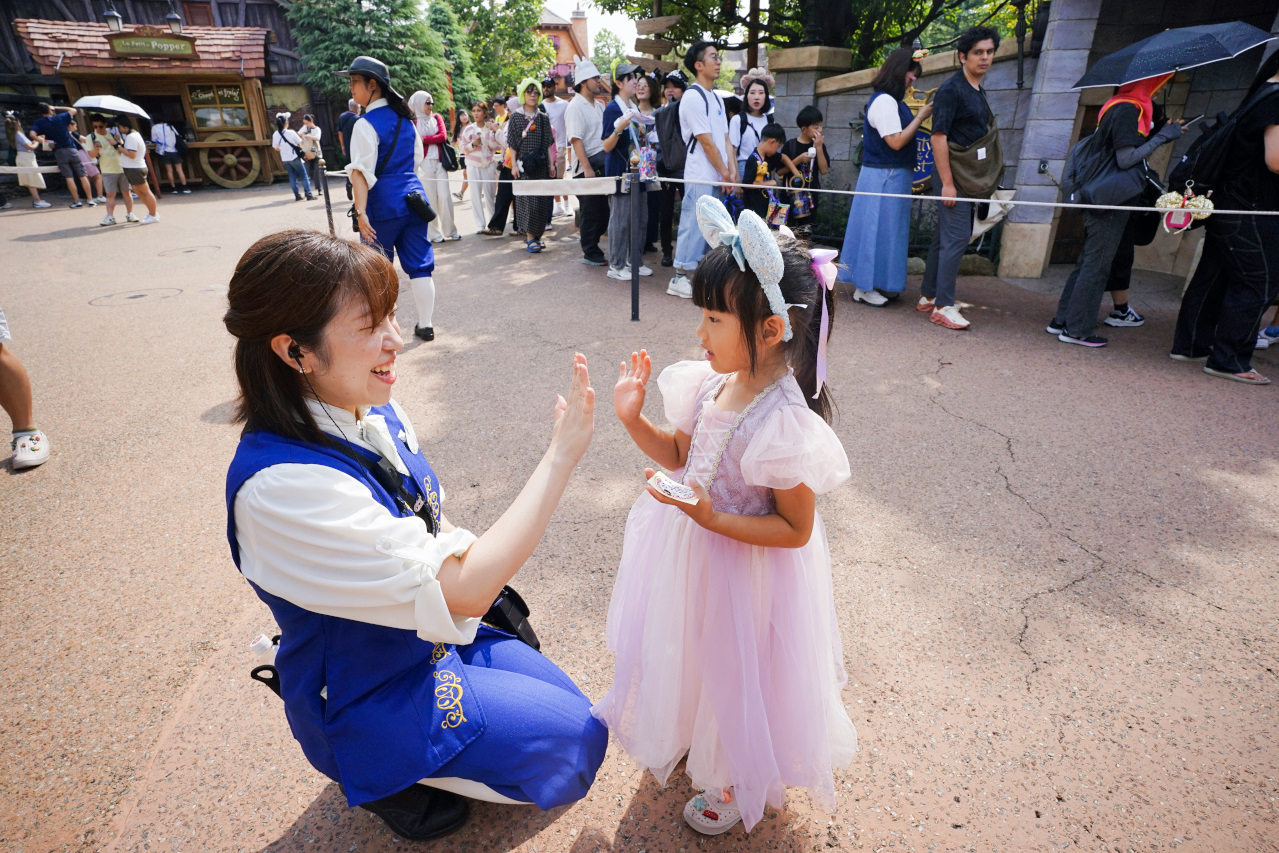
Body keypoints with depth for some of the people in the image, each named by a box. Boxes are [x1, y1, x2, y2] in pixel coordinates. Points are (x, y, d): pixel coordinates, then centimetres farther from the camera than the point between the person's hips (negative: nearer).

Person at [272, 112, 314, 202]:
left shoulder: (275, 135, -4)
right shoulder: (291, 133, -17)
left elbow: (276, 148, 5)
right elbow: (300, 143, -7)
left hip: (285, 159, 5)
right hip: (295, 158, -5)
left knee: (292, 177, 13)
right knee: (304, 176, 1)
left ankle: (297, 195, 12)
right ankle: (309, 195, -5)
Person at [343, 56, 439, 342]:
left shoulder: (366, 124, -11)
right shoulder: (405, 118, 11)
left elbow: (361, 172, -18)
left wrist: (360, 212, -22)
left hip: (383, 203, -6)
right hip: (413, 197, 7)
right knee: (419, 263, 7)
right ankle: (426, 324, 13)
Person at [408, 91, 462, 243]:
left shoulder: (437, 117, 13)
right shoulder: (413, 122, 3)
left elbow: (443, 136, -2)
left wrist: (424, 139, -5)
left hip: (439, 162, 3)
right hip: (424, 163, -2)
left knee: (445, 196, -5)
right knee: (430, 198, -2)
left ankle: (450, 230, 4)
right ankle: (435, 233, 3)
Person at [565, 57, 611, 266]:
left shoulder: (598, 106, 16)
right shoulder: (575, 107, -9)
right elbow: (576, 140, -17)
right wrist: (587, 168, -22)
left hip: (603, 163, 8)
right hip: (587, 165, -8)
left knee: (602, 209, 10)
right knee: (591, 210, -1)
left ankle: (587, 239, 27)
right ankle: (590, 254, 10)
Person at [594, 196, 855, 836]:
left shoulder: (784, 424, -31)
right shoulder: (710, 384, -9)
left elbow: (795, 530, -22)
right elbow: (680, 455, 5)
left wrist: (712, 519, -31)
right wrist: (633, 418, -9)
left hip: (745, 565, -7)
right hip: (693, 557, 8)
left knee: (737, 671, 18)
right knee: (690, 654, 30)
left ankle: (740, 783, 50)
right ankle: (693, 739, 63)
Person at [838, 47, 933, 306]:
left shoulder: (892, 101, 15)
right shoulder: (884, 101, -15)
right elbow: (896, 142, -19)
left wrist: (922, 113, 10)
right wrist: (921, 116, -12)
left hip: (892, 176, 10)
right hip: (884, 176, -10)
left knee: (886, 228, 12)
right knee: (877, 227, -6)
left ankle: (877, 282, 20)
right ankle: (863, 287, 1)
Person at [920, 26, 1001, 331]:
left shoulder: (978, 91, 17)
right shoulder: (951, 90, -10)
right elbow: (939, 137, -17)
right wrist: (947, 183, -22)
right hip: (951, 171, -9)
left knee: (944, 236, 11)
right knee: (956, 237, -11)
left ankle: (928, 297, 18)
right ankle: (943, 306, -7)